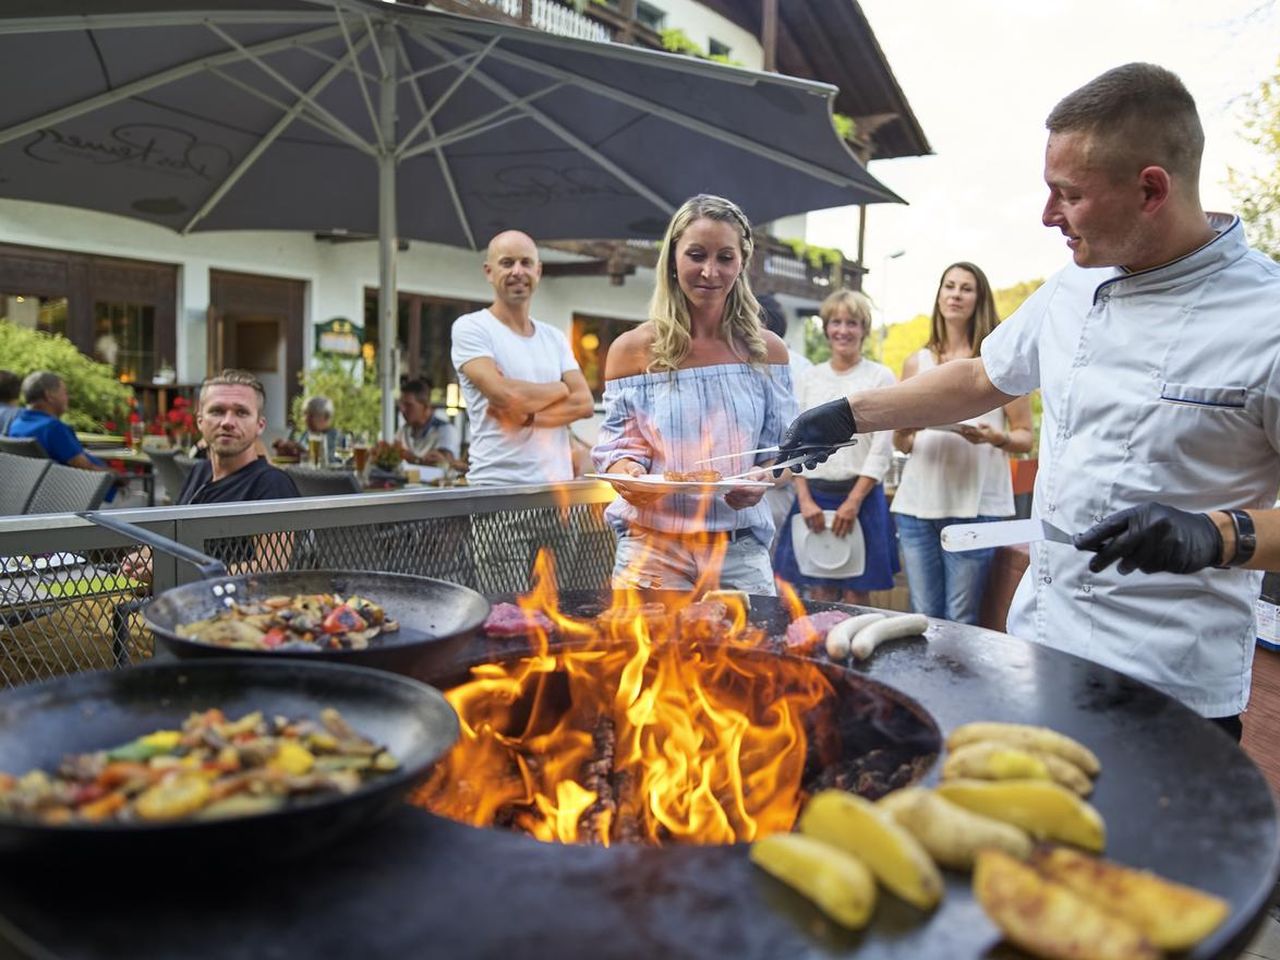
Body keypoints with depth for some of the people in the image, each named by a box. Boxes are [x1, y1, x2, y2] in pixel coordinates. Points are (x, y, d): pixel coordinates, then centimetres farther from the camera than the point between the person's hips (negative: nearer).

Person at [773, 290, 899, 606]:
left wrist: (853, 502, -10)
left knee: (855, 596, 0)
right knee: (819, 596, 5)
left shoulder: (881, 377, 1)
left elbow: (882, 449, -3)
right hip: (814, 496, 3)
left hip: (860, 495, -2)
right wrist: (805, 499, -4)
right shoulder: (809, 378, 10)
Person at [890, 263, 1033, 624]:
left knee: (961, 622, 0)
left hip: (975, 504, -3)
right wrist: (903, 432, -5)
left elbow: (1025, 437, 4)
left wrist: (995, 437, -16)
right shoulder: (916, 363, 14)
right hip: (918, 503, 3)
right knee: (923, 617, 7)